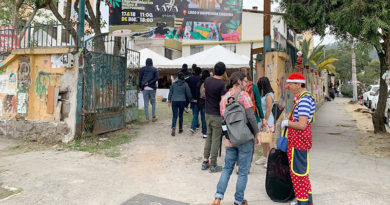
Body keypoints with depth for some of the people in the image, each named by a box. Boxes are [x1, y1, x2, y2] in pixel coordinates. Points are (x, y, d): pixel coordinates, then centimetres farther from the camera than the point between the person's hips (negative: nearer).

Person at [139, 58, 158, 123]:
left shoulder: (143, 69, 5)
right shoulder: (154, 69, 4)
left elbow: (140, 78, 1)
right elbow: (157, 78, -8)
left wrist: (140, 86, 10)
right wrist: (149, 83, -8)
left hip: (145, 88, 0)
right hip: (152, 88, 0)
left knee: (146, 103, 3)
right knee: (153, 102, 13)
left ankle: (147, 118, 3)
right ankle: (153, 117, 10)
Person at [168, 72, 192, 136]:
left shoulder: (174, 84, 4)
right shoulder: (185, 84, -1)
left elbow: (170, 93, 7)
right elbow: (188, 94, 1)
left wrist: (169, 101, 15)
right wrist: (191, 100, 15)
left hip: (174, 101, 0)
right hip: (182, 101, 0)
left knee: (174, 116, 0)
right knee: (180, 115, 14)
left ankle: (173, 127, -22)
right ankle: (180, 129, 20)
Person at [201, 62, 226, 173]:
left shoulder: (207, 80, 2)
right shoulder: (222, 84, -17)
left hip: (208, 113, 6)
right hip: (217, 115, -6)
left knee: (209, 137, 17)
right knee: (216, 139, 3)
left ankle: (205, 161, 21)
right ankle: (213, 165, 10)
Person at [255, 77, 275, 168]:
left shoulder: (269, 95, -14)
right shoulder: (264, 95, 12)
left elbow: (268, 109, -16)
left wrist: (265, 120, -14)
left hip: (268, 121, -9)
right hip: (263, 120, 9)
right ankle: (264, 157, 27)